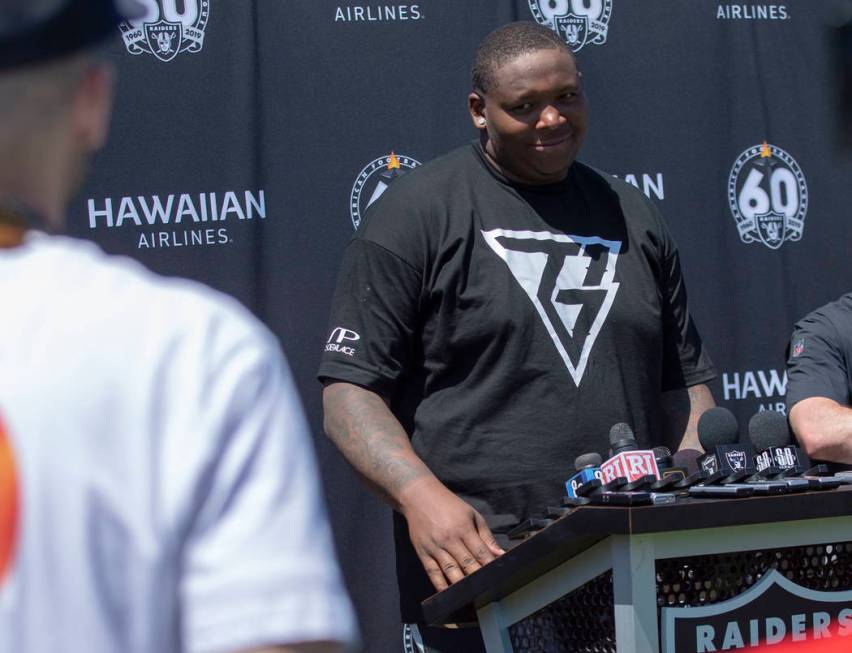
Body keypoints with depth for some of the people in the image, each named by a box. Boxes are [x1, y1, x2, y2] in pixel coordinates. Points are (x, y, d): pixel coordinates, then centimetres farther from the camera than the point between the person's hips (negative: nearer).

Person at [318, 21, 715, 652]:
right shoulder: (418, 213, 1)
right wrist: (420, 494, -21)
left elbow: (683, 380, 21)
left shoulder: (633, 217, 17)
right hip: (478, 554, -4)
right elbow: (350, 390, -5)